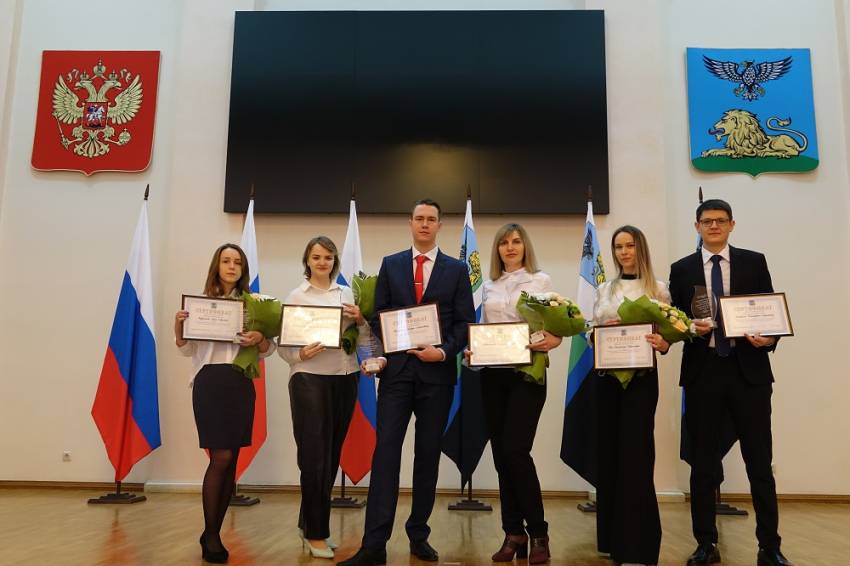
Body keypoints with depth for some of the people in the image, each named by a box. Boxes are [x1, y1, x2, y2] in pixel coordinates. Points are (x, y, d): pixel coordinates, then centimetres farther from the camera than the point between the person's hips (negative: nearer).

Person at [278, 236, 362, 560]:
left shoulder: (346, 294, 9)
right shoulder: (297, 296, 0)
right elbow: (282, 344, -3)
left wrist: (360, 320, -9)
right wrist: (301, 354, -22)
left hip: (345, 378, 4)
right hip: (309, 379, -4)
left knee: (332, 455, 11)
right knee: (315, 457, -2)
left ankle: (308, 522, 28)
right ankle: (316, 534, 11)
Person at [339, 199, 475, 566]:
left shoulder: (457, 270, 7)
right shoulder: (390, 265, 10)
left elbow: (465, 323, 4)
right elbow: (378, 316, 8)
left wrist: (444, 352, -12)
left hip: (437, 372, 0)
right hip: (396, 370, 0)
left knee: (428, 455, 8)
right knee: (386, 451, -6)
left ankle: (419, 535, 22)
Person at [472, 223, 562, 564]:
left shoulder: (541, 280, 3)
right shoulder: (489, 287, 14)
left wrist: (553, 340, -22)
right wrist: (471, 350, -4)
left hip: (528, 372, -4)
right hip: (492, 373, 4)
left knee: (516, 450, -12)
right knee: (500, 454, 5)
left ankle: (537, 532, 4)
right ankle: (513, 533, 16)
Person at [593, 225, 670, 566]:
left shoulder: (658, 289, 1)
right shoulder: (604, 290, 12)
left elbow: (667, 334, -2)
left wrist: (662, 344, -23)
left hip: (641, 376, -4)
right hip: (607, 375, 4)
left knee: (635, 453, -5)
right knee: (609, 451, 8)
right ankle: (613, 538, 21)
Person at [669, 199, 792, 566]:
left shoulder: (754, 262, 6)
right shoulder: (682, 269, 7)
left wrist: (769, 338, -15)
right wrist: (689, 328, -13)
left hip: (749, 370, 0)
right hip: (702, 371, 1)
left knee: (760, 462, 5)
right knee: (702, 463, 7)